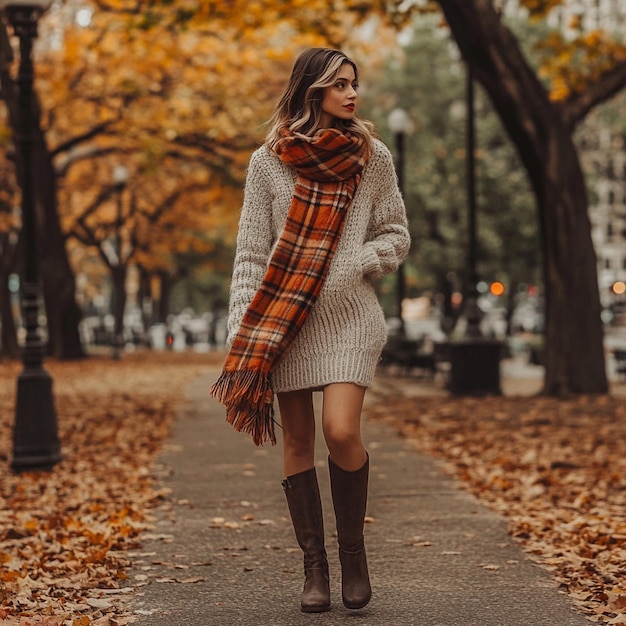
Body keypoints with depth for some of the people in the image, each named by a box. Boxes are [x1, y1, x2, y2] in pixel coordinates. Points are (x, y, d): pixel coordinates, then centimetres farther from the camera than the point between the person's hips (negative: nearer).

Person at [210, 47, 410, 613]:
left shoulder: (373, 157, 5)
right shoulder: (268, 162, 3)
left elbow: (397, 236, 11)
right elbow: (251, 253, 3)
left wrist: (356, 263, -9)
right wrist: (242, 335, -4)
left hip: (349, 314, 0)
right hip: (284, 317, 1)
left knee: (342, 432, -15)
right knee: (297, 442, 3)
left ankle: (353, 548, 8)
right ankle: (315, 566, 13)